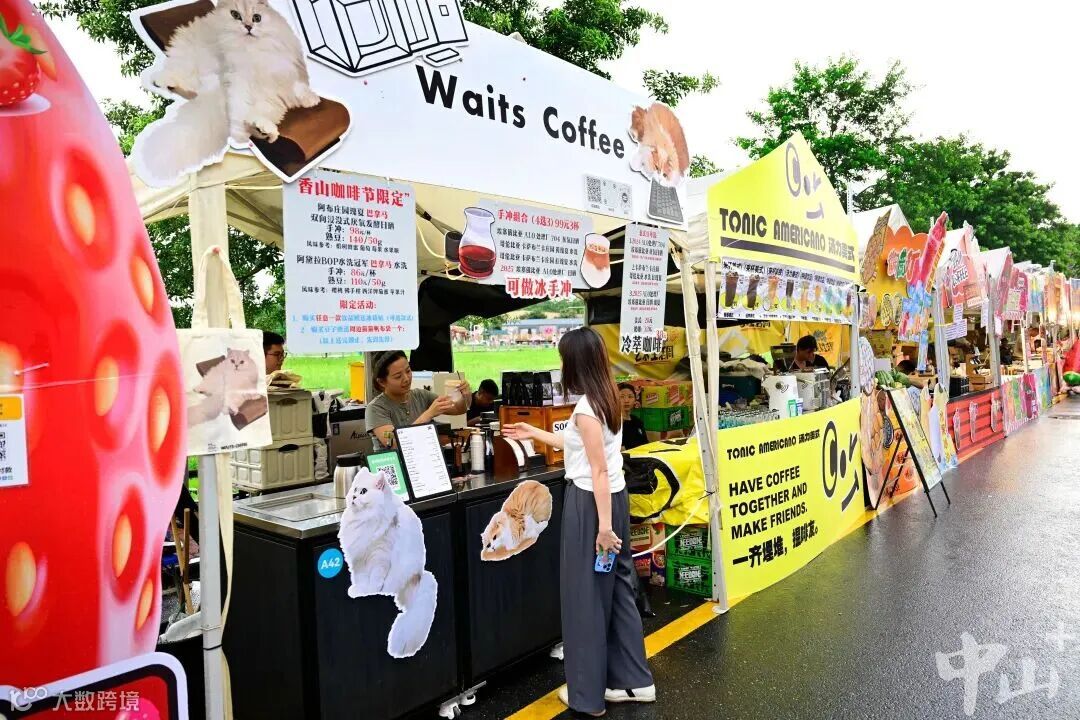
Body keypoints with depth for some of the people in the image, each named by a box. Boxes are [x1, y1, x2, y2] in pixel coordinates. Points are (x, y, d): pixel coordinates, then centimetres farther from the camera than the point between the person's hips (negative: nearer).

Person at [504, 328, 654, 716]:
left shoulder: (586, 408, -19)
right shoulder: (608, 398, 9)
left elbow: (599, 470, -21)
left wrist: (603, 526, -20)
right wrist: (537, 434, 29)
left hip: (590, 502, -9)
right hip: (615, 497, 9)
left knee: (586, 595, 4)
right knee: (617, 587, 17)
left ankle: (587, 694, 19)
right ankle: (633, 681, 28)